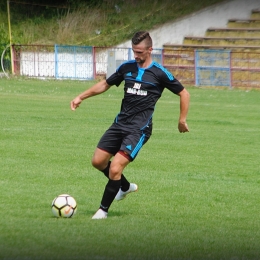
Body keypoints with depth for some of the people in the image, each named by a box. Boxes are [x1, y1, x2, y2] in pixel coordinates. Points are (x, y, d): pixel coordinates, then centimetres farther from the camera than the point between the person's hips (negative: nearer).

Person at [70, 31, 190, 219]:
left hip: (139, 129, -6)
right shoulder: (127, 67, 8)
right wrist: (81, 97, 17)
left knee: (115, 168, -17)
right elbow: (106, 84, 22)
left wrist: (182, 120, -2)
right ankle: (125, 187, 30)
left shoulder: (159, 73, -6)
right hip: (120, 123, 6)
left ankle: (103, 210, -1)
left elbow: (184, 94, 2)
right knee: (98, 161, 4)